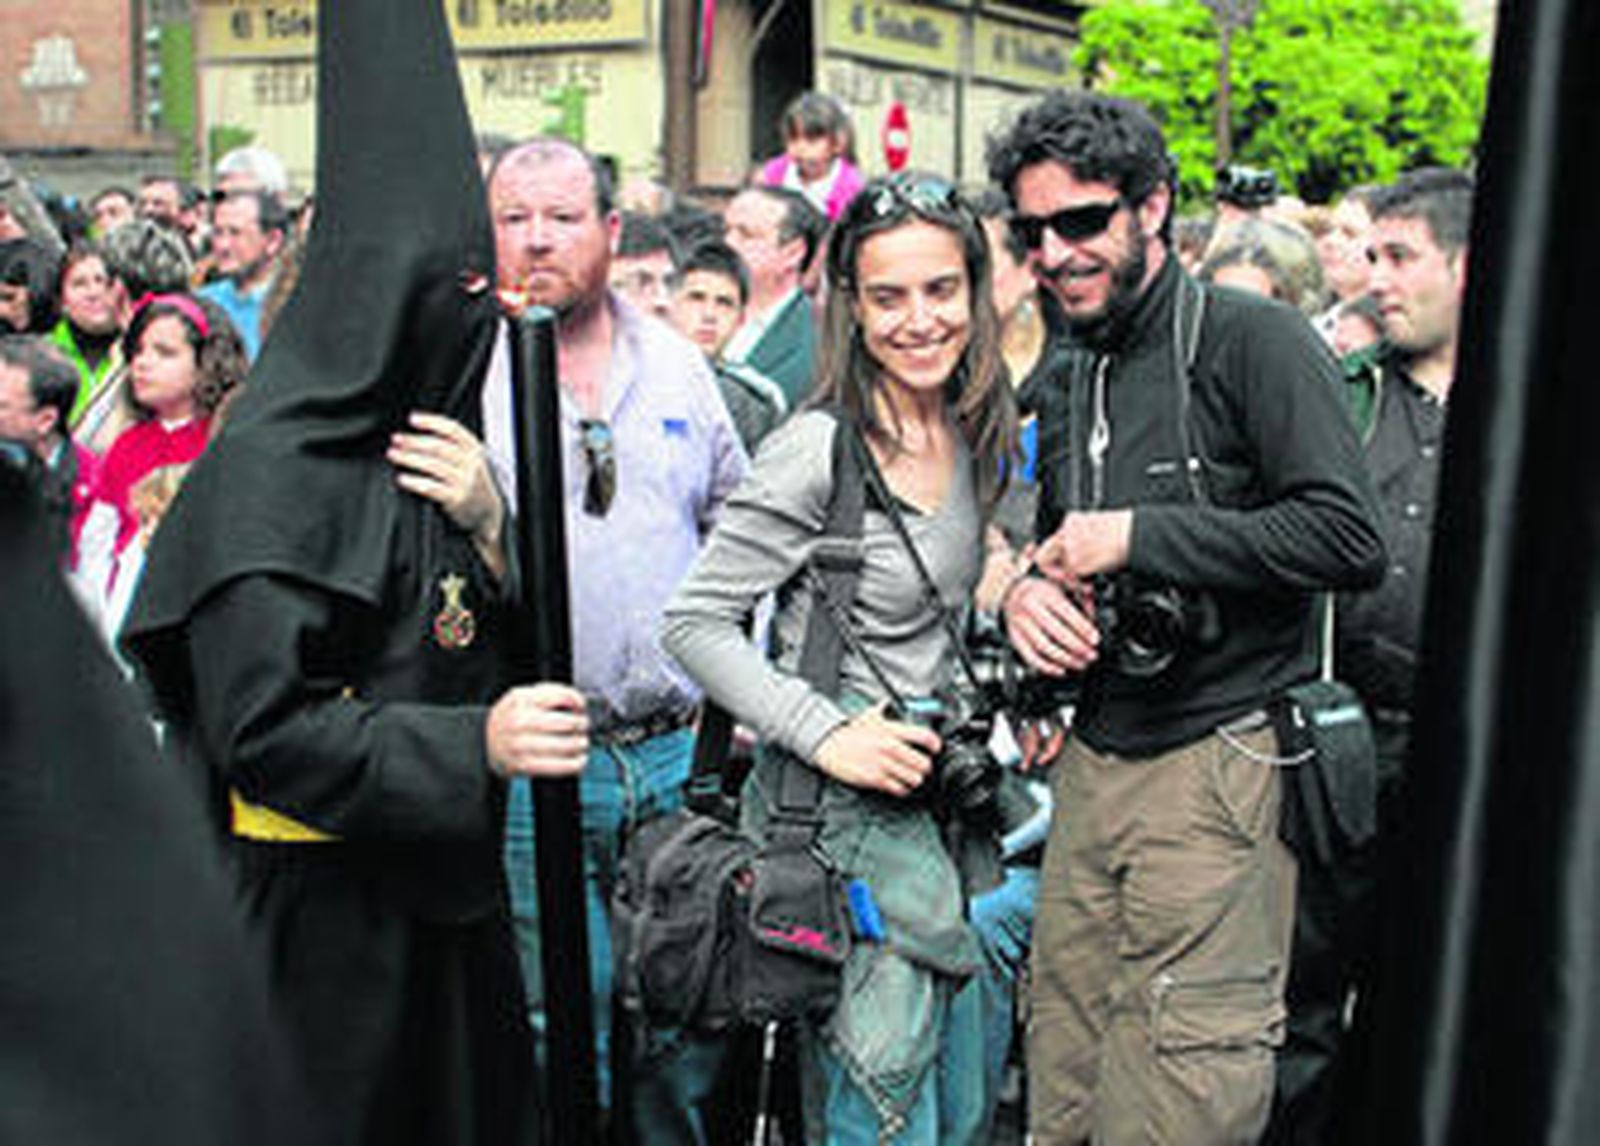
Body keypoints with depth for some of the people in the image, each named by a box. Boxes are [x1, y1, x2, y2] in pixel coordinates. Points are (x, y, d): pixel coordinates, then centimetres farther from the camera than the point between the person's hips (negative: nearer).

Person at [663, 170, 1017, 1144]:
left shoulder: (972, 436, 7)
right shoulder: (818, 451, -16)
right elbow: (697, 622, -14)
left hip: (939, 801, 8)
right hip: (842, 816, -8)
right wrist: (824, 733, -21)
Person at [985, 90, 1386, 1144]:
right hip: (1095, 761, 7)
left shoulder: (1251, 341, -8)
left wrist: (1139, 536, -15)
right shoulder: (1072, 380, 16)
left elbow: (1350, 540, -18)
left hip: (1218, 769, -7)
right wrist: (1026, 590, 4)